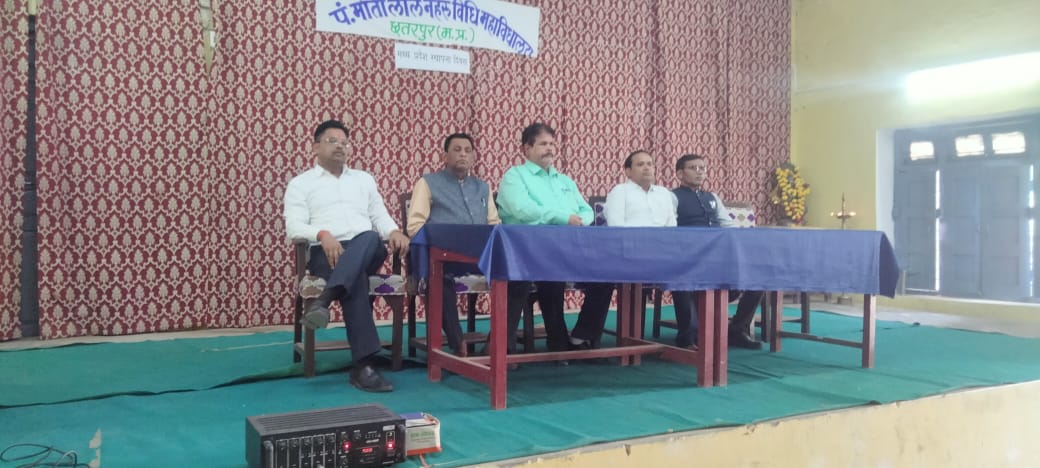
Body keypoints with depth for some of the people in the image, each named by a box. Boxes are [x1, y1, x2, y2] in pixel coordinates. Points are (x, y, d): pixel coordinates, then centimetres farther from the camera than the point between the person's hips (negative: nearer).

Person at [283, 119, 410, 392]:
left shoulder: (364, 179, 28)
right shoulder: (301, 183, 15)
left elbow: (380, 217, 19)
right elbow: (294, 227, 1)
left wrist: (394, 231, -5)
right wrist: (323, 235, -21)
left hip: (368, 250, 3)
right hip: (326, 253, -3)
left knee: (369, 238, -37)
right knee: (356, 278, -38)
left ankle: (323, 301, -52)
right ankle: (363, 364, -44)